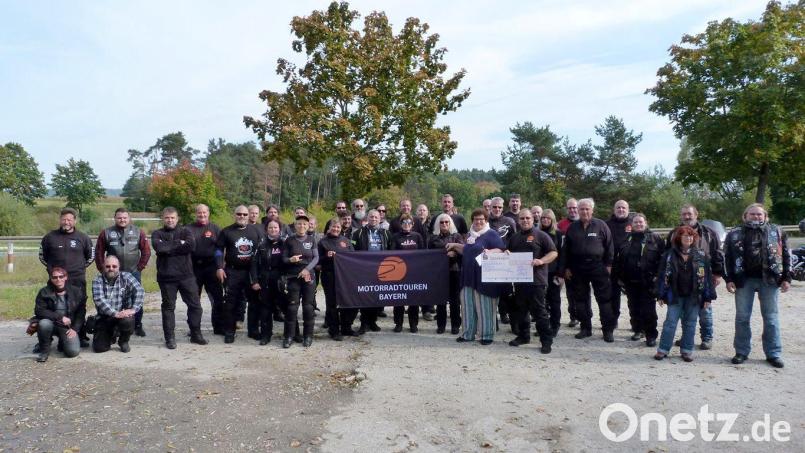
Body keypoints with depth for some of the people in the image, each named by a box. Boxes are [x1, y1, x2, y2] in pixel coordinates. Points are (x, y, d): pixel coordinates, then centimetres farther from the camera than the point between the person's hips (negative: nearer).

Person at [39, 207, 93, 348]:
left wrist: (80, 268, 10)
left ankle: (81, 337, 16)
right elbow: (42, 256, 17)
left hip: (78, 281, 0)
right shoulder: (50, 237, 4)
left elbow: (91, 256, 16)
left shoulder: (83, 238, 4)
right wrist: (51, 268, 10)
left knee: (79, 309, 5)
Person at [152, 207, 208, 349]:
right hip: (166, 277, -1)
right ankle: (170, 338, 16)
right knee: (168, 307, 6)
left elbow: (191, 245, -12)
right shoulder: (157, 234, 6)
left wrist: (169, 248, -11)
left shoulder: (185, 231, 8)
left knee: (195, 305, 5)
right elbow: (158, 247, -16)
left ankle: (196, 334, 19)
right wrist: (179, 244, -11)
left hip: (186, 275, 1)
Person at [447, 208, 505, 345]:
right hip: (469, 276, 7)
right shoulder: (471, 235, 17)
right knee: (468, 306, 11)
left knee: (484, 307, -1)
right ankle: (468, 334, 21)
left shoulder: (491, 234, -6)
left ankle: (487, 335, 9)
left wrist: (490, 252, -32)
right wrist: (455, 246, 20)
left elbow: (501, 250, -15)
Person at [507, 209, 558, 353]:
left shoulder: (541, 235, -2)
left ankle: (546, 340, 1)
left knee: (539, 310, -5)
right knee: (520, 309, 13)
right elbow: (508, 252, 28)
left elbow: (554, 253, -7)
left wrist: (541, 261, -22)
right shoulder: (514, 237, 16)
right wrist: (506, 253, 4)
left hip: (536, 279, -6)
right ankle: (523, 336, 26)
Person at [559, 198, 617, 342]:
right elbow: (565, 249, 11)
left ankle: (608, 330, 7)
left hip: (598, 267, -3)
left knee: (604, 299, 0)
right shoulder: (572, 227, 7)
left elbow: (609, 245, 1)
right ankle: (586, 328, 19)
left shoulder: (601, 225, -1)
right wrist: (566, 268, 8)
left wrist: (608, 264, -4)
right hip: (578, 269, 3)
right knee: (581, 299, 8)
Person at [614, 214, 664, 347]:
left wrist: (657, 275, -9)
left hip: (648, 281, -4)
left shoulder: (655, 238, 2)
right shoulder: (626, 239, 12)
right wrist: (618, 277, 9)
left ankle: (651, 335, 3)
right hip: (630, 281, 4)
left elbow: (662, 258, -2)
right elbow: (618, 259, 14)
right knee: (634, 308, 11)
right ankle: (638, 330, 25)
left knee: (648, 310, -4)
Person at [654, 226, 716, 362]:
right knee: (670, 322, 0)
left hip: (694, 296, 1)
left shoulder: (701, 256, 3)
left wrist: (708, 296, -1)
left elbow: (707, 276, 3)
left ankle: (687, 350, 18)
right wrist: (661, 295, -3)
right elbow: (662, 275, 1)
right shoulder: (670, 255, 0)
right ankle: (663, 350, 7)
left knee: (690, 324, 8)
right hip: (675, 295, -1)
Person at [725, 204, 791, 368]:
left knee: (771, 317, 5)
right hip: (744, 280, 0)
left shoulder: (777, 232, 8)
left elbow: (786, 255, 7)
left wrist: (786, 278, 0)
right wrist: (729, 279, -3)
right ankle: (742, 352, 14)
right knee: (742, 317, 5)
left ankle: (773, 353, 13)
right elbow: (727, 258, 5)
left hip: (770, 280, 0)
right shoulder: (734, 235, 7)